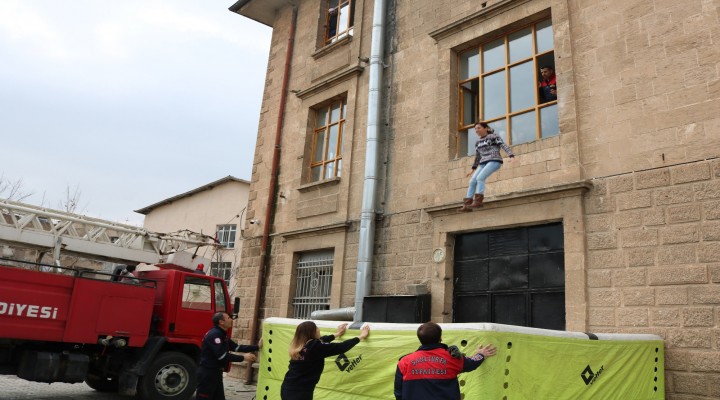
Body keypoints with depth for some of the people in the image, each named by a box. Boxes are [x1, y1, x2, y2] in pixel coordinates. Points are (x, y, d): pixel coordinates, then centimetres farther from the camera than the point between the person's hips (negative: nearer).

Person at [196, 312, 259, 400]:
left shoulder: (222, 334, 13)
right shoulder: (214, 334, -20)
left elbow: (236, 347, 16)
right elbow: (222, 356, -26)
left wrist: (257, 347, 10)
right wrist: (243, 358, -20)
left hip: (216, 372, 10)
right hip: (207, 373, -10)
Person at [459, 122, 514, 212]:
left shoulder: (493, 137, 2)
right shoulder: (478, 142, 21)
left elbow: (504, 146, -7)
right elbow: (477, 156, 29)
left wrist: (511, 156, -21)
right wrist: (473, 169, 29)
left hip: (494, 161, -7)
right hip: (483, 163, 7)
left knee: (480, 178, -26)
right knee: (472, 182, -9)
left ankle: (478, 201, -26)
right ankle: (467, 205, -12)